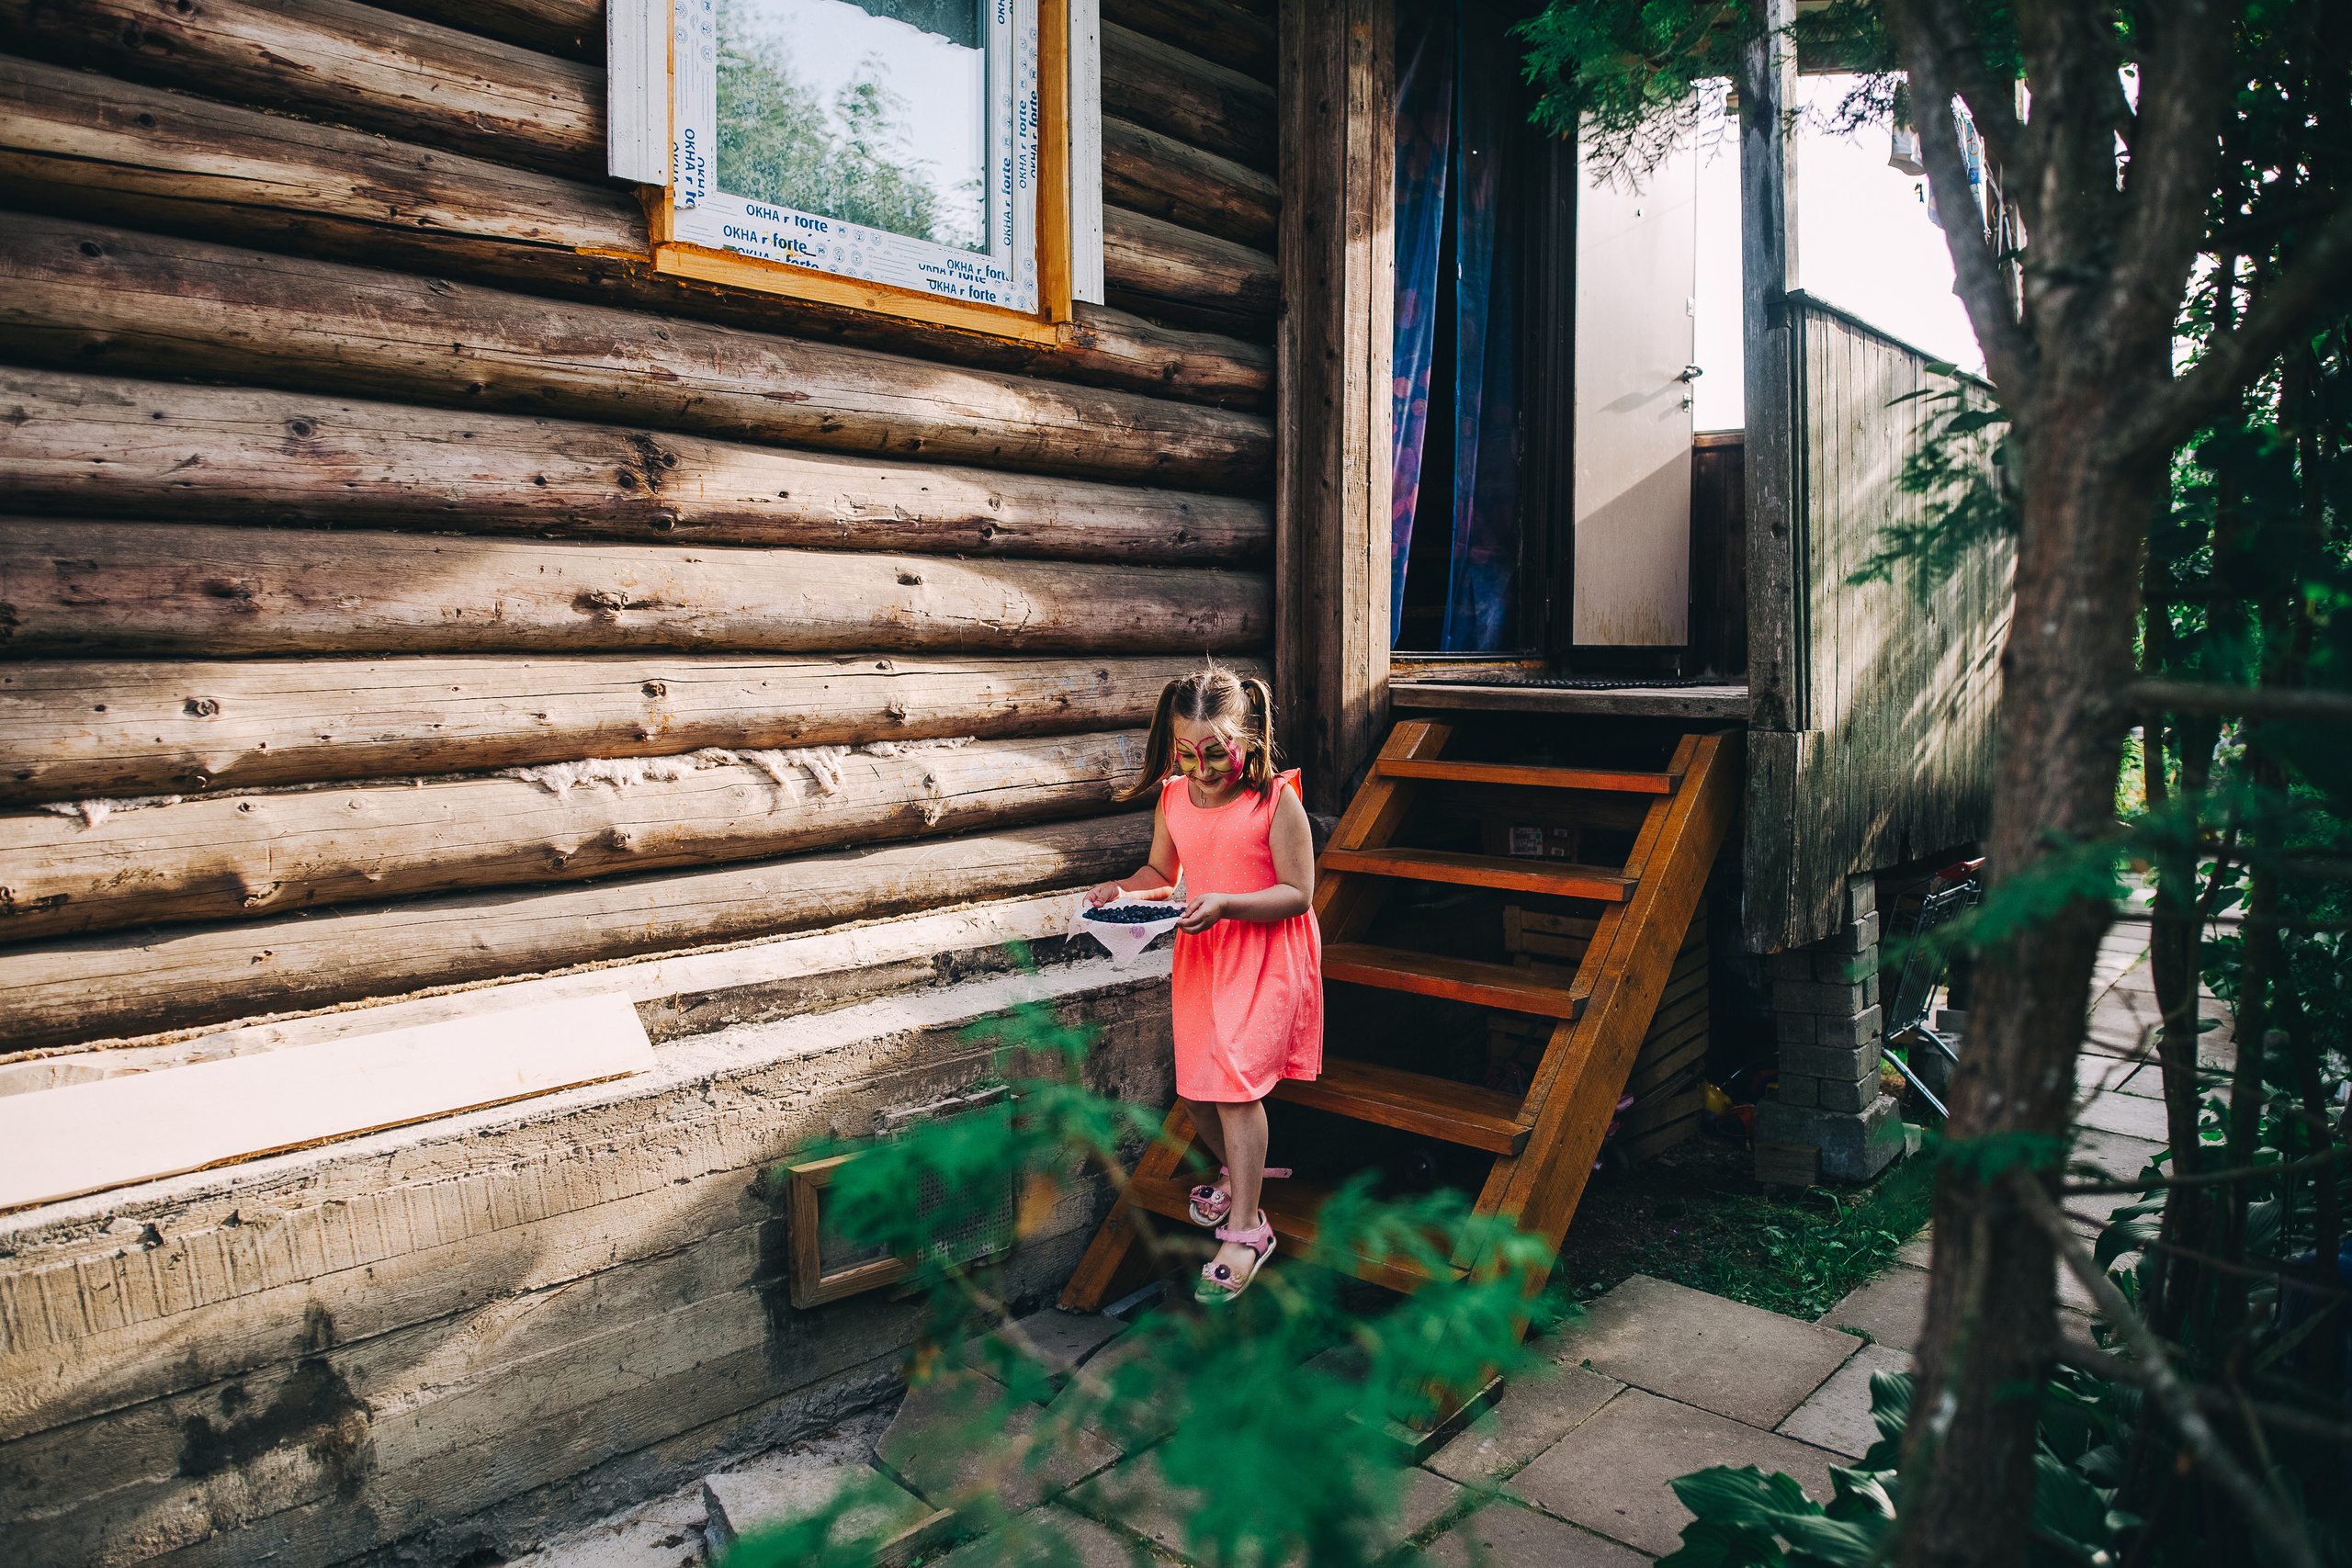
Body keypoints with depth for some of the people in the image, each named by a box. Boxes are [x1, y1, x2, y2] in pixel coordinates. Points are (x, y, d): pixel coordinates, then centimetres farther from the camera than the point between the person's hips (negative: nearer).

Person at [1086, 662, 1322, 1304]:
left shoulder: (1276, 798, -15)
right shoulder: (1174, 797, 1)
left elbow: (1297, 894, -15)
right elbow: (1162, 873, 13)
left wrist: (1226, 904, -29)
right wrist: (1122, 889, -8)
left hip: (1266, 956, -6)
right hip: (1200, 955, 6)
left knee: (1233, 1077, -16)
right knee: (1195, 1090, 10)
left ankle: (1246, 1229, -4)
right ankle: (1236, 1170, 40)